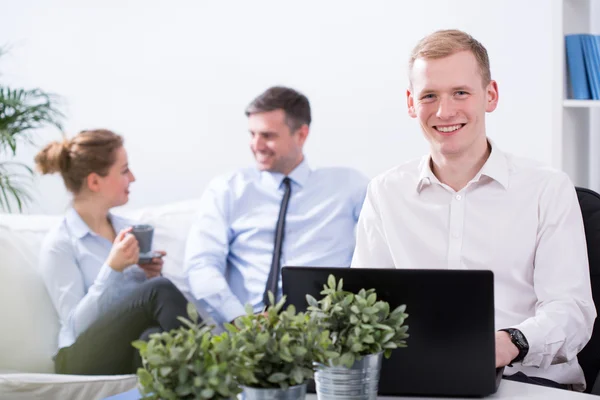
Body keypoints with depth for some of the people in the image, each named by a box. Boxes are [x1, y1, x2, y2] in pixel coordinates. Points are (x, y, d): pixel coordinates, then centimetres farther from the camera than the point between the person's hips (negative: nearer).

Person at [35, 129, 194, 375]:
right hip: (85, 357, -5)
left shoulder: (127, 229, 15)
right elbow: (76, 325, -11)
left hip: (134, 348, 5)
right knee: (160, 290, -28)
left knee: (154, 337, -33)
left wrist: (151, 276, 0)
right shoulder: (59, 244, -5)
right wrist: (112, 269, -20)